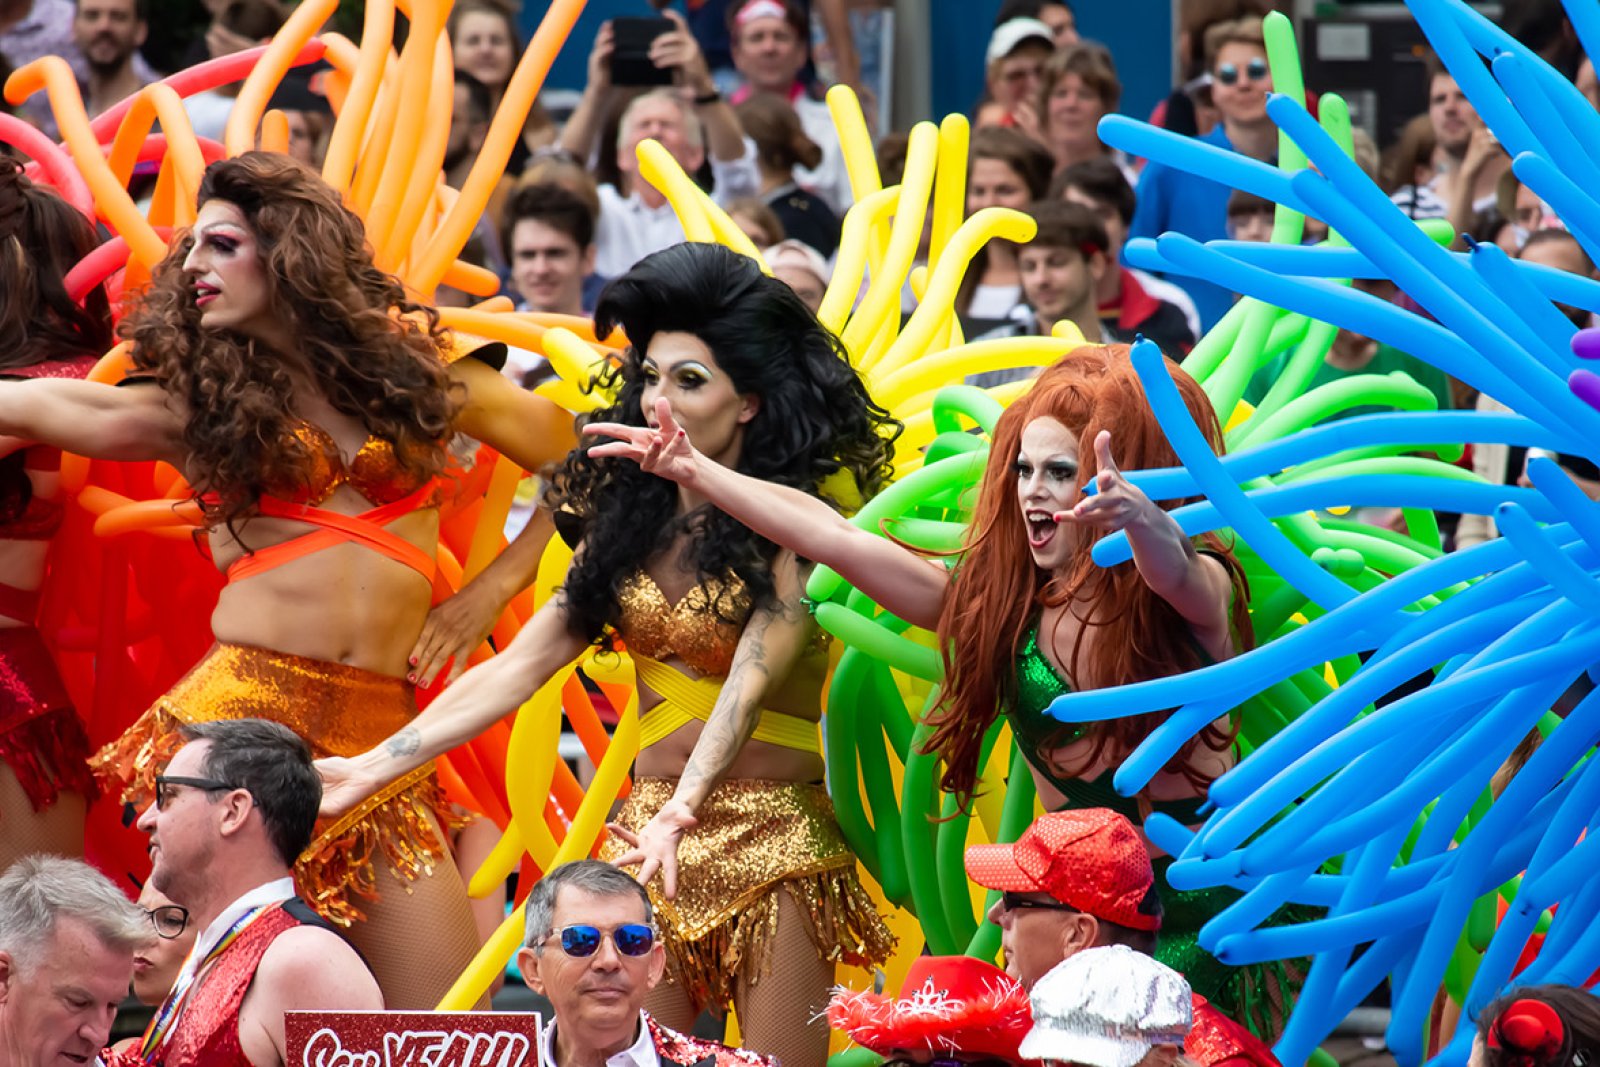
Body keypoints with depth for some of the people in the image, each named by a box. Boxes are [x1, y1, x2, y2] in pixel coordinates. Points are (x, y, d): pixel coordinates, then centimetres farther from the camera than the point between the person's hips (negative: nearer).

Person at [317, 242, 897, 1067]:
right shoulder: (631, 515, 8)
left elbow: (751, 679, -21)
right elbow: (520, 664, 5)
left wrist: (682, 814, -35)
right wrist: (372, 768, -2)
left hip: (774, 836, -5)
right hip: (653, 826, 5)